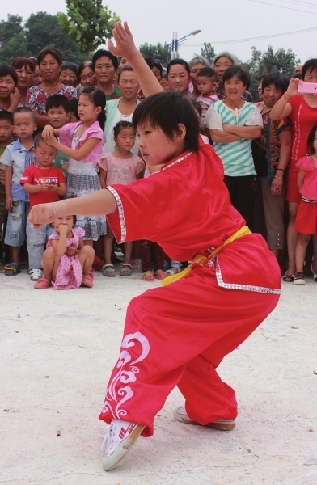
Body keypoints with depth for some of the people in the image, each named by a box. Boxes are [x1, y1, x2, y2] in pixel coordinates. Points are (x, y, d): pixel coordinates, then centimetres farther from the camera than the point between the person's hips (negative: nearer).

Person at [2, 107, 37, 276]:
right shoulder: (11, 149, 2)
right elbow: (8, 173, 4)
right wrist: (8, 195, -1)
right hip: (17, 195, 1)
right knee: (15, 227, 4)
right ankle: (14, 262, 12)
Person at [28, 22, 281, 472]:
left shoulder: (171, 181, -13)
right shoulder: (204, 158, 9)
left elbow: (120, 199, -29)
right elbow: (166, 106, 18)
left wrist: (59, 207, -38)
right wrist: (134, 57, 17)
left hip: (232, 277, -9)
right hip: (260, 272, 9)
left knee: (149, 314, -12)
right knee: (184, 342, 21)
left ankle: (128, 414, -23)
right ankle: (214, 409, 30)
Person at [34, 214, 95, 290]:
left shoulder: (77, 233, -4)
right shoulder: (54, 237, -18)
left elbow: (82, 251, 11)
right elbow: (59, 253, -40)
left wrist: (76, 251, -15)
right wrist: (63, 232, -35)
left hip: (76, 270, 3)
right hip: (58, 270, -3)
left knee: (88, 250, -17)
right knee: (49, 251, -31)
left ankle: (85, 276, 5)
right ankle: (47, 279, -6)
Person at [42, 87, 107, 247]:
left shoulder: (96, 132, -13)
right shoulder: (75, 127, 7)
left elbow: (78, 155, -20)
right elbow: (52, 131, 15)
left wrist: (55, 143, -18)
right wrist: (49, 128, -9)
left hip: (86, 179, -7)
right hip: (72, 177, 7)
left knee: (86, 228, -2)